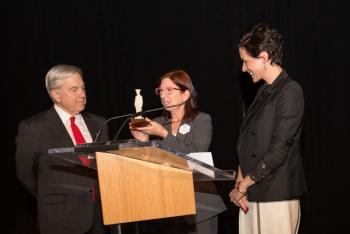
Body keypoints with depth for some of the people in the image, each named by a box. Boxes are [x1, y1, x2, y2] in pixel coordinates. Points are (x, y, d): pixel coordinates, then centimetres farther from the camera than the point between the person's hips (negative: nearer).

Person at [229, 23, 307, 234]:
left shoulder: (290, 91, -11)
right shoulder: (264, 92, 14)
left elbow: (277, 151, -16)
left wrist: (242, 186, -9)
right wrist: (240, 182, 1)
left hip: (276, 196, -7)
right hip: (252, 193, 7)